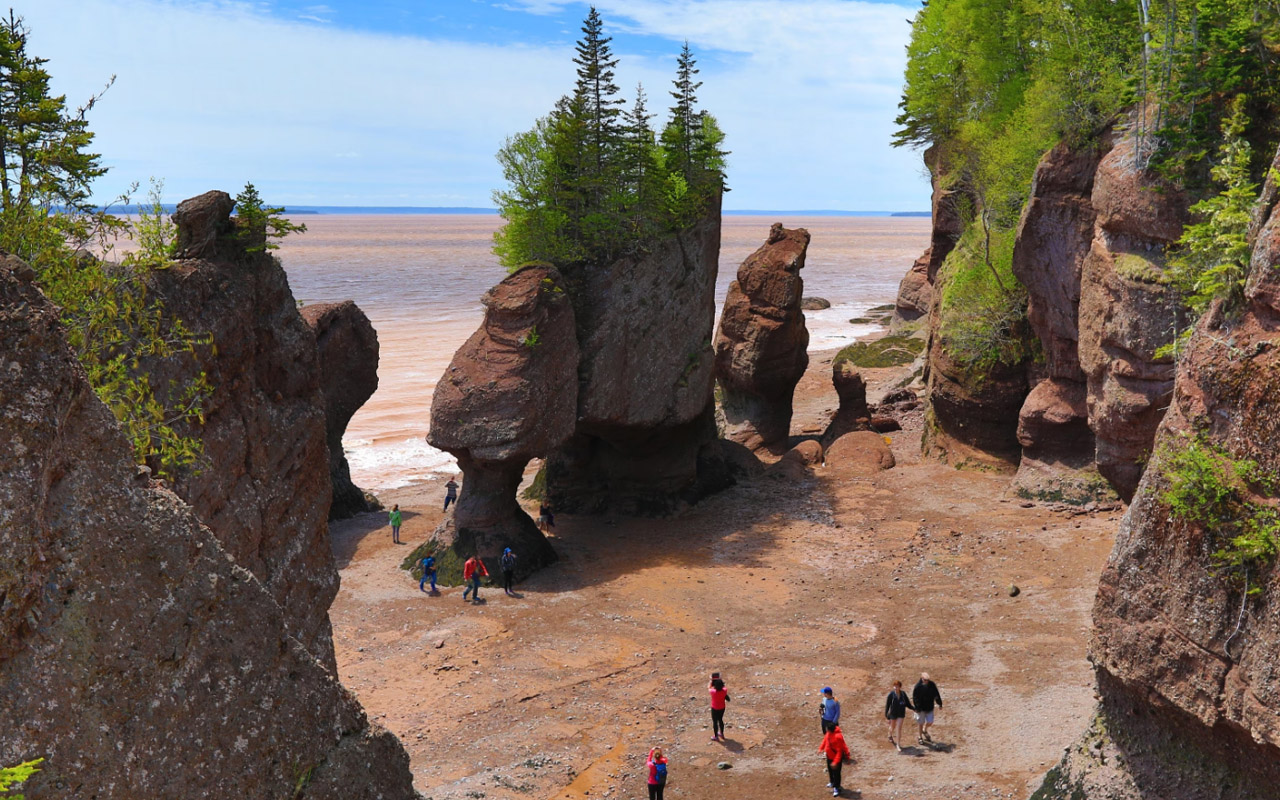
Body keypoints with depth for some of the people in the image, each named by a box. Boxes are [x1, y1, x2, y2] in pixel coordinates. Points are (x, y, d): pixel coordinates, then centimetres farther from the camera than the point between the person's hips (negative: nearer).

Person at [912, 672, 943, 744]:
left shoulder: (932, 684, -9)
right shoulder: (918, 686, -19)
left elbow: (936, 694, 5)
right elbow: (915, 697, -15)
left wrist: (939, 703, 9)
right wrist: (917, 708, -17)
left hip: (929, 707, 3)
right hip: (921, 708, -3)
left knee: (930, 722, 12)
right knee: (921, 723, 9)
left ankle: (925, 730, 44)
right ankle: (920, 737, 29)